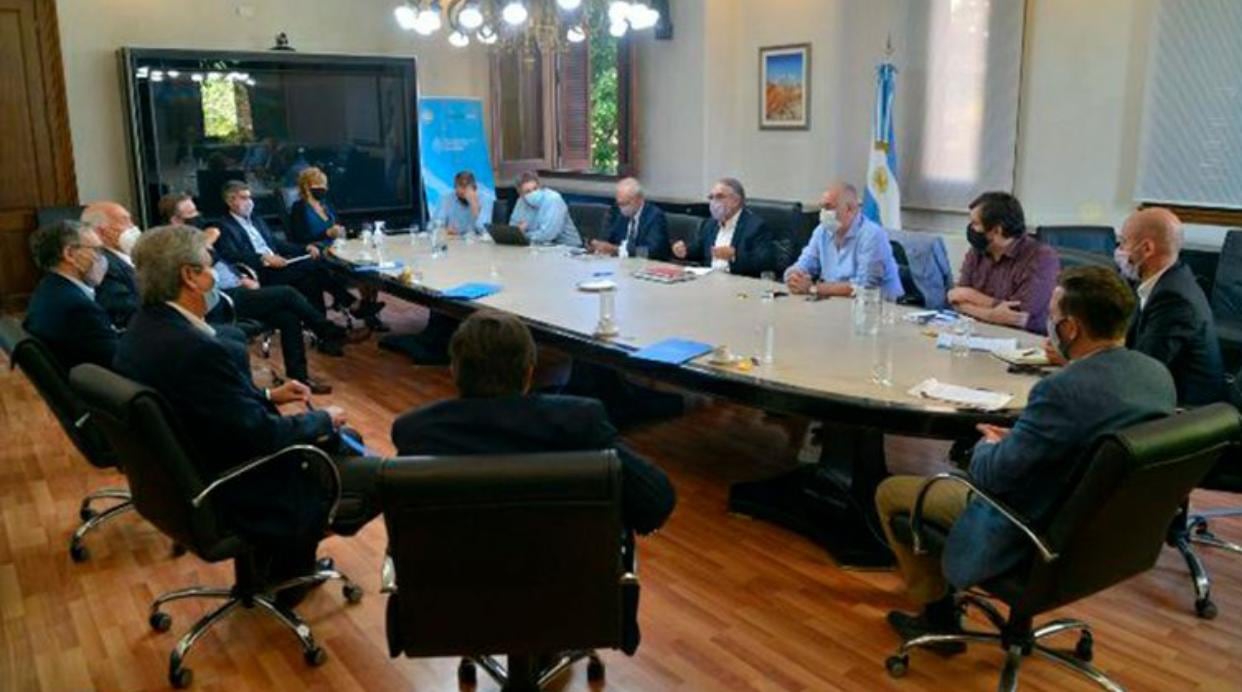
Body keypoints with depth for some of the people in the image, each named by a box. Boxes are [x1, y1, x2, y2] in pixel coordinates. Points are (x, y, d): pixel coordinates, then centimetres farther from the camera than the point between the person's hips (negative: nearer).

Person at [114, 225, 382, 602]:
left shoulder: (143, 329, -1)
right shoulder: (197, 349, -32)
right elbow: (265, 436, -27)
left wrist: (269, 396, 9)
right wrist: (323, 419, -10)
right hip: (237, 497, -10)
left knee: (343, 443, 20)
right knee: (380, 476, -3)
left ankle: (287, 555, 21)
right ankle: (286, 564, 14)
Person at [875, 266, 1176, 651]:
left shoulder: (1065, 389, -33)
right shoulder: (1157, 373, -6)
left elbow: (990, 475, -23)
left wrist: (989, 446, -1)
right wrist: (1016, 440, 6)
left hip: (1038, 539, -8)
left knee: (890, 493, 8)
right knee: (958, 478, 30)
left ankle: (937, 612, 24)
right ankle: (939, 614, 36)